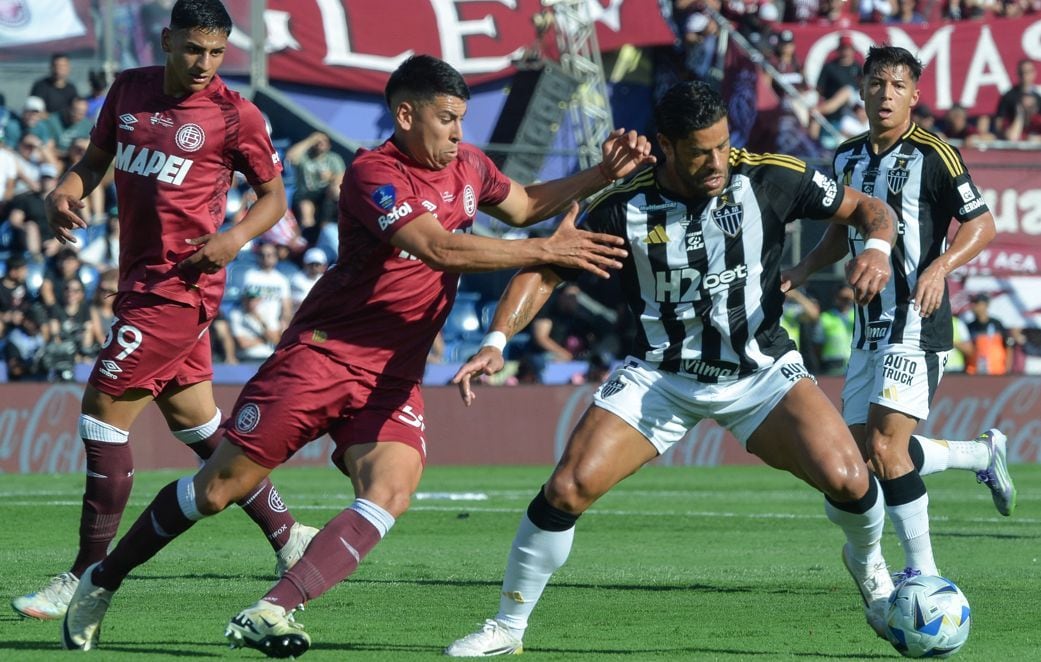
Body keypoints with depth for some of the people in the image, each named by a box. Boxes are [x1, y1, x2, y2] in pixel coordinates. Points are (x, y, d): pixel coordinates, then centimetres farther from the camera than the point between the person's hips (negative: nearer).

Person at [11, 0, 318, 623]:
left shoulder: (235, 116, -9)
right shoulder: (129, 91, 7)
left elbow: (274, 194, 1)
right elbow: (95, 160, 18)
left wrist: (238, 235, -18)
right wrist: (65, 192, -3)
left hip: (181, 286, -7)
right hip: (141, 280, 7)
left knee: (104, 409, -10)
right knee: (196, 421, 15)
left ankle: (89, 577, -5)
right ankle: (288, 535, 28)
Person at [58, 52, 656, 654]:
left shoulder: (469, 166, 8)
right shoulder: (373, 174, -16)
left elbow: (524, 205, 29)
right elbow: (440, 249, -28)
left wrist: (604, 175, 15)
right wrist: (548, 250, -27)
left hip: (393, 377, 6)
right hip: (321, 354, -6)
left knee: (392, 492, -22)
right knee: (221, 488, -3)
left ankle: (268, 614, -26)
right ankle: (105, 579, 18)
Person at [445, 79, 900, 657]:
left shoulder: (767, 180, -13)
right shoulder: (624, 208, -14)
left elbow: (869, 208, -4)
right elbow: (545, 270, -5)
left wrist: (877, 248, -27)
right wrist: (497, 340, -20)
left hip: (760, 370, 0)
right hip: (660, 375, 0)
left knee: (846, 480, -20)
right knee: (567, 489, -14)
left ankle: (867, 564, 16)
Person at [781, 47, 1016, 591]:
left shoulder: (932, 155, -9)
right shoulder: (848, 158, 12)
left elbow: (981, 223, -9)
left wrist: (940, 266, -25)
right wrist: (802, 270, 11)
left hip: (917, 324, -8)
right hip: (869, 327, 8)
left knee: (886, 448, -17)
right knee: (863, 454, 8)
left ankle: (923, 573, -6)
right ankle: (983, 454, 30)